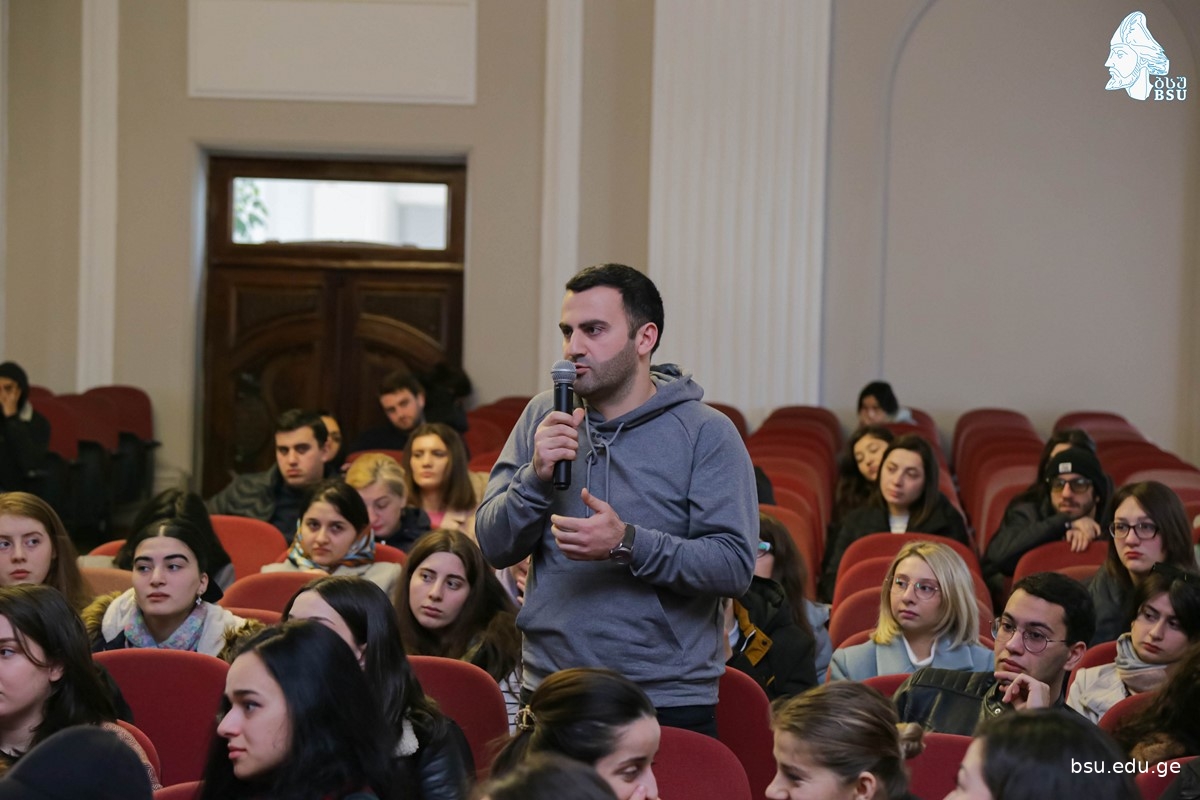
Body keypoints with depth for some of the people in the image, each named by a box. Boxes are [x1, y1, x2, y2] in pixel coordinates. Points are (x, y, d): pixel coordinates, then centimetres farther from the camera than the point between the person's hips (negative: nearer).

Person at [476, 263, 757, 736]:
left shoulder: (706, 434, -4)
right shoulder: (543, 418, 7)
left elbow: (735, 566, -13)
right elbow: (493, 546, 4)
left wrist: (628, 545, -24)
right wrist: (537, 476, -13)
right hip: (549, 695, 3)